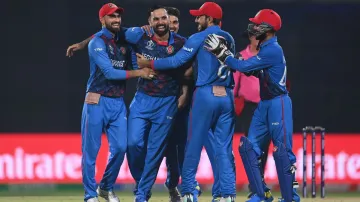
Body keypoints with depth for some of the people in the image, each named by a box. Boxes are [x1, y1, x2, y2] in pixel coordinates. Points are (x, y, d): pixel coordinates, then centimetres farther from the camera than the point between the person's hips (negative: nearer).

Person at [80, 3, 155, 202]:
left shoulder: (124, 41, 12)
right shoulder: (98, 42, -8)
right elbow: (109, 72, -17)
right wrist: (138, 73, -13)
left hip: (118, 103, 6)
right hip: (97, 102, -6)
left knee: (120, 148, 2)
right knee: (91, 150, -2)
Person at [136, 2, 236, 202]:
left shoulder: (199, 38, -4)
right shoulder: (229, 39, 13)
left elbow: (176, 61, -9)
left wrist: (148, 63, 2)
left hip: (205, 95, -5)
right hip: (226, 96, 5)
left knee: (193, 146, 3)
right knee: (224, 148, 5)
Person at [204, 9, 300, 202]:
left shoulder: (273, 50, -17)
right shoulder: (265, 49, 13)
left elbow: (244, 66, -20)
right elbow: (251, 70, 10)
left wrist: (221, 53, -12)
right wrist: (224, 53, 1)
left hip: (278, 104, -10)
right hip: (264, 104, 10)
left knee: (282, 150, -7)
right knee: (248, 146, 6)